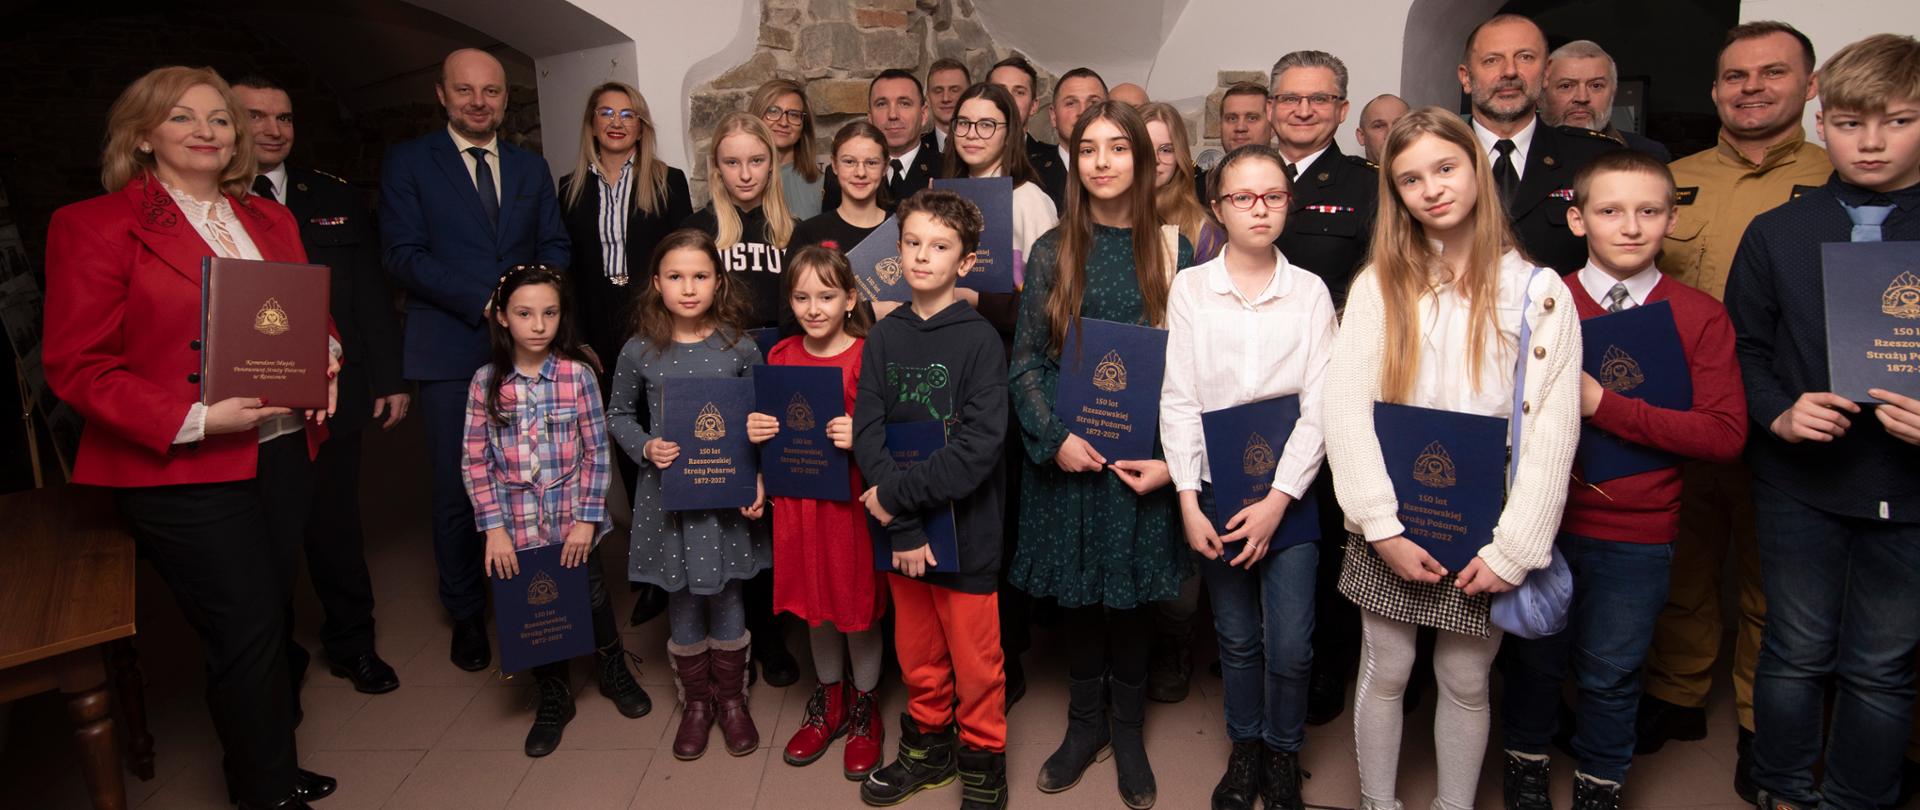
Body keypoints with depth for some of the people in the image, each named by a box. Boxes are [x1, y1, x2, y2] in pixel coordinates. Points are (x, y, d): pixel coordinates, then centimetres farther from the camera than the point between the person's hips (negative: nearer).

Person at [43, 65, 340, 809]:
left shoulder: (271, 219, 13)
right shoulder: (93, 224, -5)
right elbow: (77, 365, -9)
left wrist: (325, 355, -3)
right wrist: (194, 419, -21)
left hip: (283, 451, 6)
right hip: (182, 470, -5)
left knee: (270, 617, 15)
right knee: (247, 630, 0)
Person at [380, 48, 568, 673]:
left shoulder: (531, 167, 15)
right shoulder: (407, 163, 3)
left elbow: (555, 245, 12)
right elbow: (402, 253, -6)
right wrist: (486, 301, -16)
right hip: (452, 352, -3)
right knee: (457, 491, 3)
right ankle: (466, 615, 20)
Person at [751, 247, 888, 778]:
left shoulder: (866, 357, -12)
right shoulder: (780, 356, 4)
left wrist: (861, 437, -29)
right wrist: (757, 432, -7)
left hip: (852, 501, -4)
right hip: (798, 500, 5)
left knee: (859, 605, 9)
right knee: (815, 603, 18)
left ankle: (864, 708, 31)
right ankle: (829, 701, 39)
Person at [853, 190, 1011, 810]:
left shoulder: (980, 339, -10)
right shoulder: (883, 338, 2)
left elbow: (981, 446, -19)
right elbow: (868, 434, -7)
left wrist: (898, 494, -18)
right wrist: (903, 528, -17)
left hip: (965, 529, -4)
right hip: (901, 529, 4)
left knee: (975, 663, 9)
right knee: (917, 655, 20)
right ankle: (928, 747, 42)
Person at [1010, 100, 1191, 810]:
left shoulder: (1173, 250, 1)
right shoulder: (1052, 252, 2)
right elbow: (1027, 361, 1)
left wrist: (1172, 457, -10)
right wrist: (1055, 438, -12)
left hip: (1145, 459, 0)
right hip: (1069, 455, 1)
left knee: (1132, 592, 10)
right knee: (1078, 592, 11)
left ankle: (1127, 728, 31)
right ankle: (1085, 722, 31)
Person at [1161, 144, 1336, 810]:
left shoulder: (1310, 291, 1)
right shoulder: (1189, 288, 1)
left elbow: (1319, 406, -3)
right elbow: (1178, 399, -2)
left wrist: (1279, 498, -11)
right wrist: (1188, 500, -7)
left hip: (1289, 487, 0)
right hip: (1215, 484, 0)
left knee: (1289, 645, 0)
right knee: (1237, 636, 10)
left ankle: (1283, 754, 26)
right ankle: (1245, 748, 32)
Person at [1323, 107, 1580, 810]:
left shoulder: (1540, 292, -3)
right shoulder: (1379, 284, -1)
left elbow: (1554, 429, -6)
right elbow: (1345, 406, -8)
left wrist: (1512, 550, -11)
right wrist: (1384, 527, -14)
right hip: (1395, 527, 0)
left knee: (1466, 681, 12)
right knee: (1386, 671, 11)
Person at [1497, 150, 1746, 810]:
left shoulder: (1701, 317, -3)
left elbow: (1725, 434, -13)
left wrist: (1602, 404, -19)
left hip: (1637, 537, 0)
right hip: (1543, 522, 0)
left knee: (1611, 671, 13)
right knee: (1534, 656, 15)